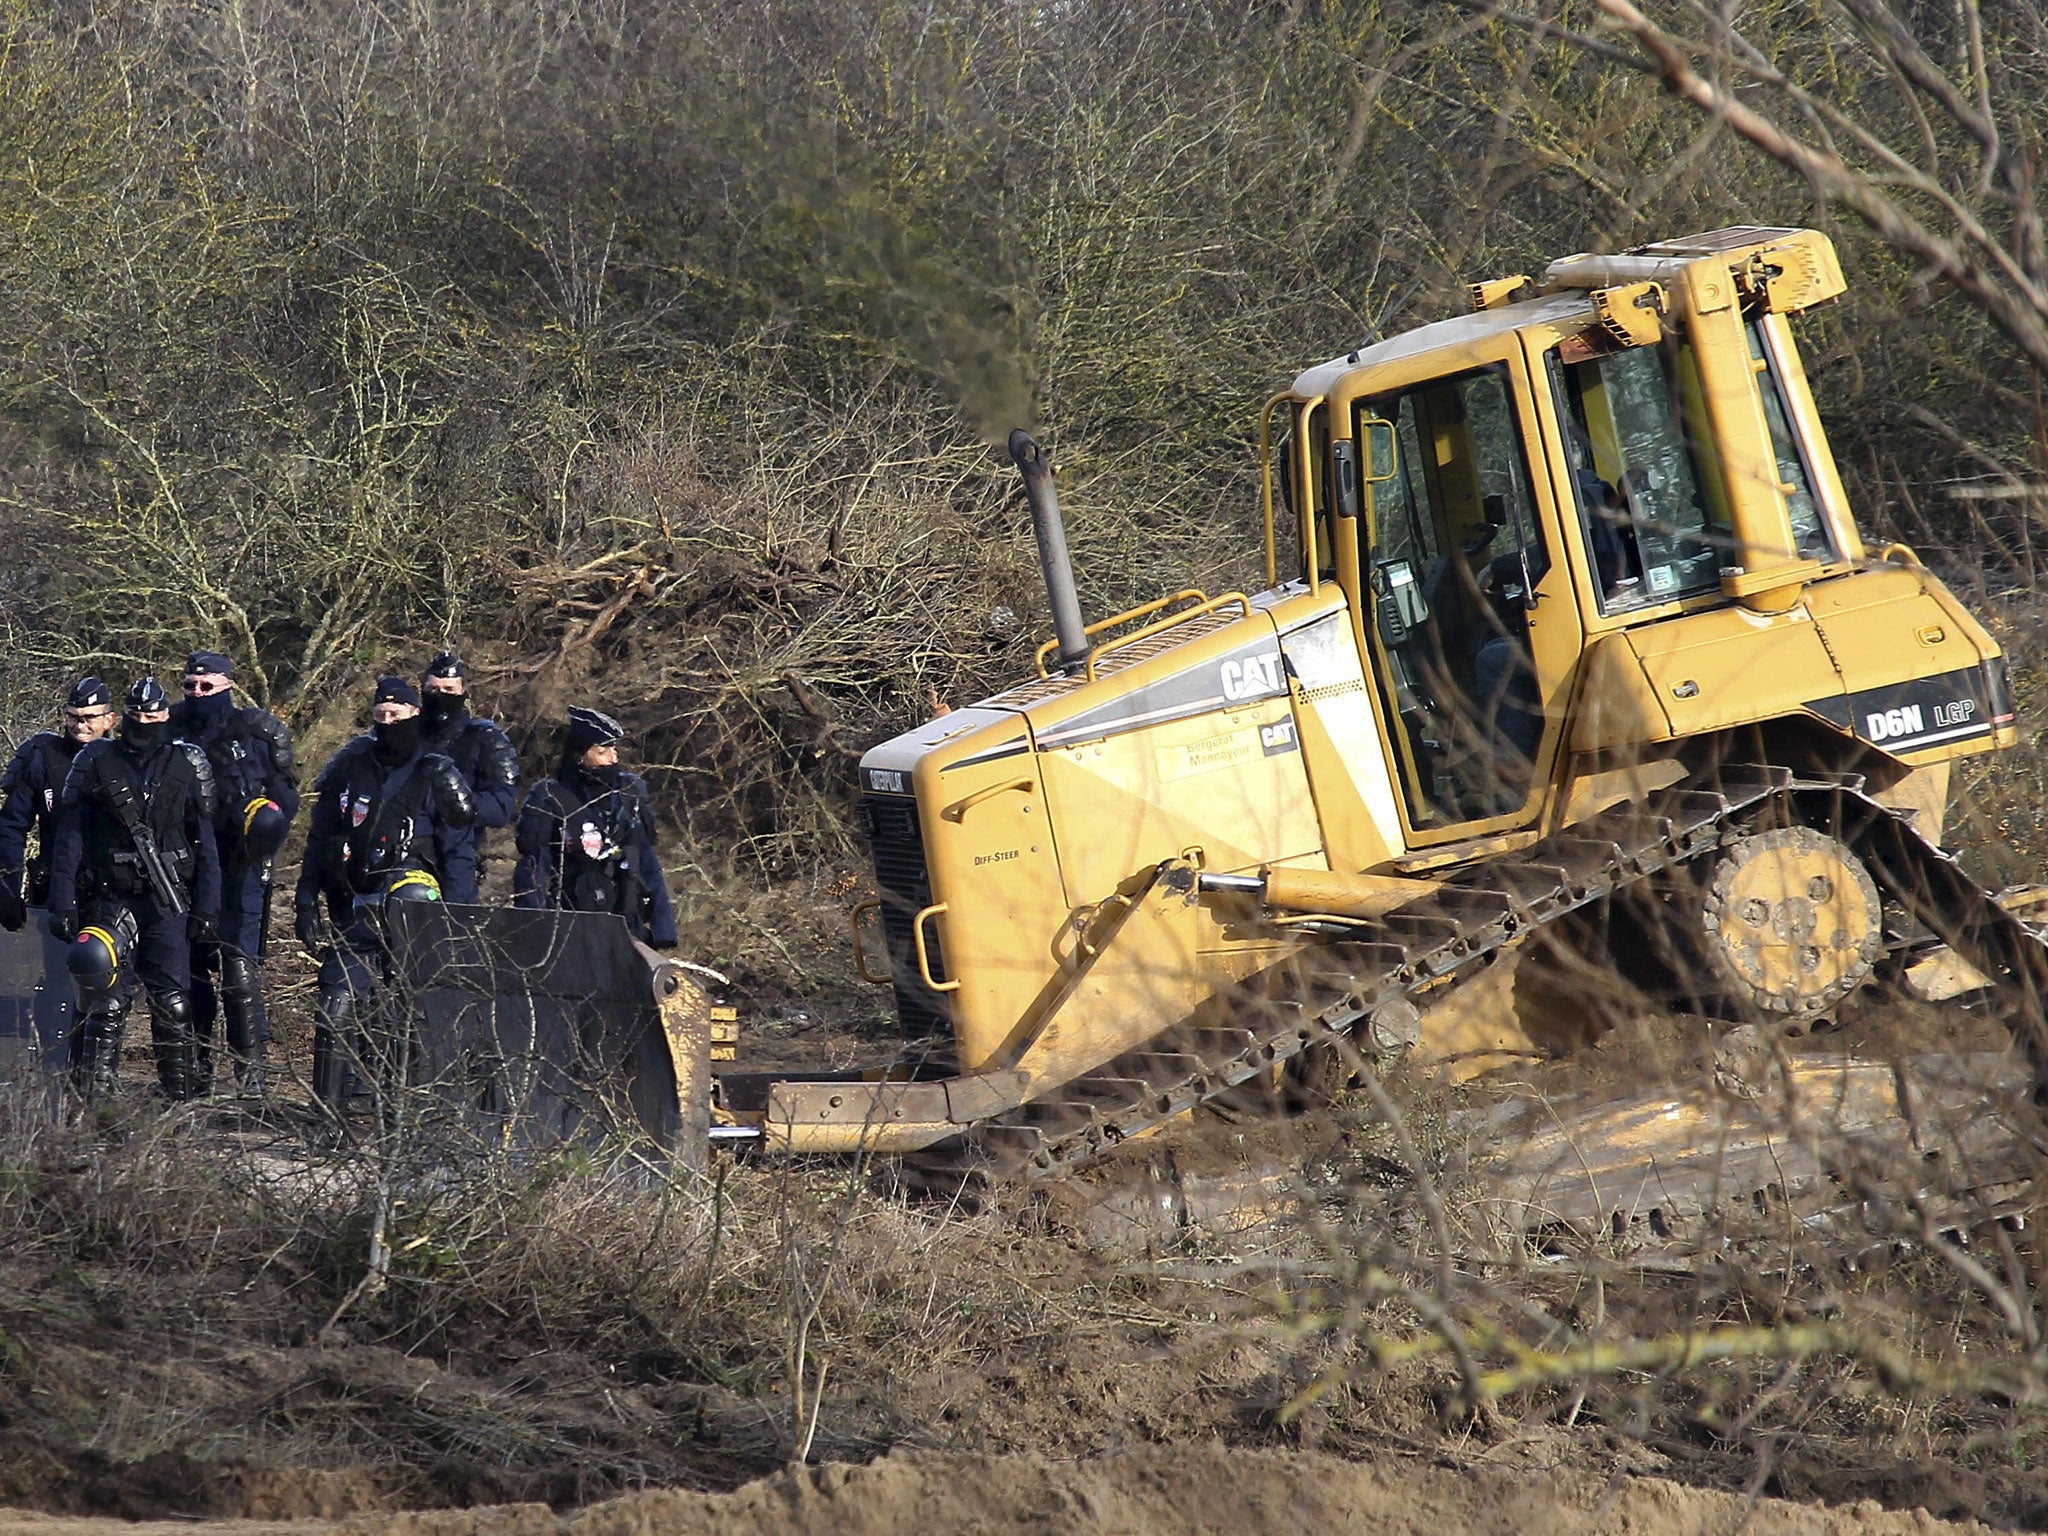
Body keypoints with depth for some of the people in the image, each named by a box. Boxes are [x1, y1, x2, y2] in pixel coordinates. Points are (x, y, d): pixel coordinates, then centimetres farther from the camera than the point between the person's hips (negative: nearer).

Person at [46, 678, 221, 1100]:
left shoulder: (188, 765, 8)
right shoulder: (94, 763, 5)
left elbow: (205, 844, 11)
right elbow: (69, 840, 4)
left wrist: (207, 909, 5)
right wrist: (62, 905, -3)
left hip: (167, 903, 1)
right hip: (110, 901, -1)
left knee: (173, 1005, -3)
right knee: (105, 1005, -7)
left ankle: (183, 1095, 5)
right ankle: (93, 1098, -4)